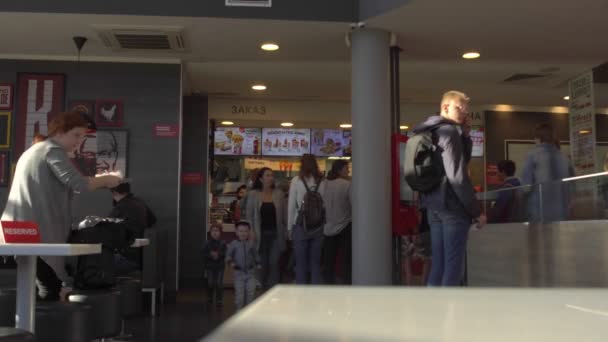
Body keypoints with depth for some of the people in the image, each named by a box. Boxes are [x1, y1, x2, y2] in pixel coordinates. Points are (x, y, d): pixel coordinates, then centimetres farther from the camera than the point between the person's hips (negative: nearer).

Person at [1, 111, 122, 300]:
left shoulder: (33, 150, 24)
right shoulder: (53, 150, -7)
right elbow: (78, 183, -17)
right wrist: (106, 180, -3)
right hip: (38, 235, -9)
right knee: (50, 290, -8)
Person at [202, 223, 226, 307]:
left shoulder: (222, 244, -3)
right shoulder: (207, 243, 0)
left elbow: (225, 253, -11)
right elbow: (204, 253, -6)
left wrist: (218, 254, -26)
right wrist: (211, 255, -20)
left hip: (220, 266, -1)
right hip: (210, 266, 1)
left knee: (219, 284, -4)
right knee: (210, 283, 8)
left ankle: (219, 300, 6)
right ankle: (210, 298, 28)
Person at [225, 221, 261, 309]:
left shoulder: (251, 244, 5)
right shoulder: (233, 244, -1)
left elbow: (255, 255, 14)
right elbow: (228, 255, -1)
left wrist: (258, 264, 3)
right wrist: (230, 262, -19)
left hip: (250, 272, 2)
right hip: (239, 272, -2)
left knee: (251, 292, 4)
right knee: (239, 293, 0)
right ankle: (239, 309, 13)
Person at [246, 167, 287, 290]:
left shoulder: (279, 194, 3)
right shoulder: (253, 194, 2)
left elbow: (285, 215, 4)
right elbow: (249, 215, 4)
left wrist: (285, 232, -1)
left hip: (276, 234, 0)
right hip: (261, 234, 0)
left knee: (274, 262, -8)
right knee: (263, 265, 5)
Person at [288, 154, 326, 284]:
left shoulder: (296, 181, -6)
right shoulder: (322, 181, -2)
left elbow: (291, 205, -3)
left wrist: (290, 227, 4)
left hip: (300, 226, -2)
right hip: (318, 227, 2)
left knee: (300, 264, 7)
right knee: (315, 263, 11)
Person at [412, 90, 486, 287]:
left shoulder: (428, 132, 18)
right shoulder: (451, 132, -11)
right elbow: (457, 176, -17)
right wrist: (476, 211, -14)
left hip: (433, 203, 9)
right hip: (451, 205, -9)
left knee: (438, 263, 11)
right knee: (454, 264, -6)